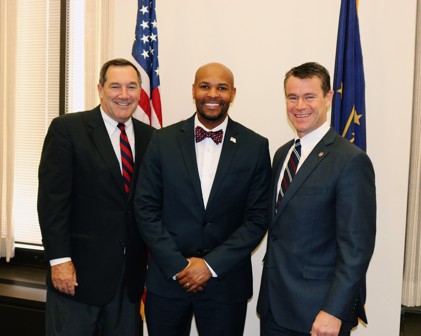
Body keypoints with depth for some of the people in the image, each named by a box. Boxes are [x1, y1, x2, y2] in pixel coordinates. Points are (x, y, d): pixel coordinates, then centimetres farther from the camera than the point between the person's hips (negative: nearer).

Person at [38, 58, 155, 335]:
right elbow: (52, 198, -10)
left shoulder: (148, 136, 7)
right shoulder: (67, 129, -6)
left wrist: (150, 258, 4)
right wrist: (59, 260, -15)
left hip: (131, 273, 4)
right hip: (78, 270, -4)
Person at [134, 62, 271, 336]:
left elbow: (258, 217, -4)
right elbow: (146, 208, -2)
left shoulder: (256, 146, -1)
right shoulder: (163, 141, 1)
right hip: (167, 281, 1)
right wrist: (177, 266, -9)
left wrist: (212, 264, -11)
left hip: (225, 286, 0)